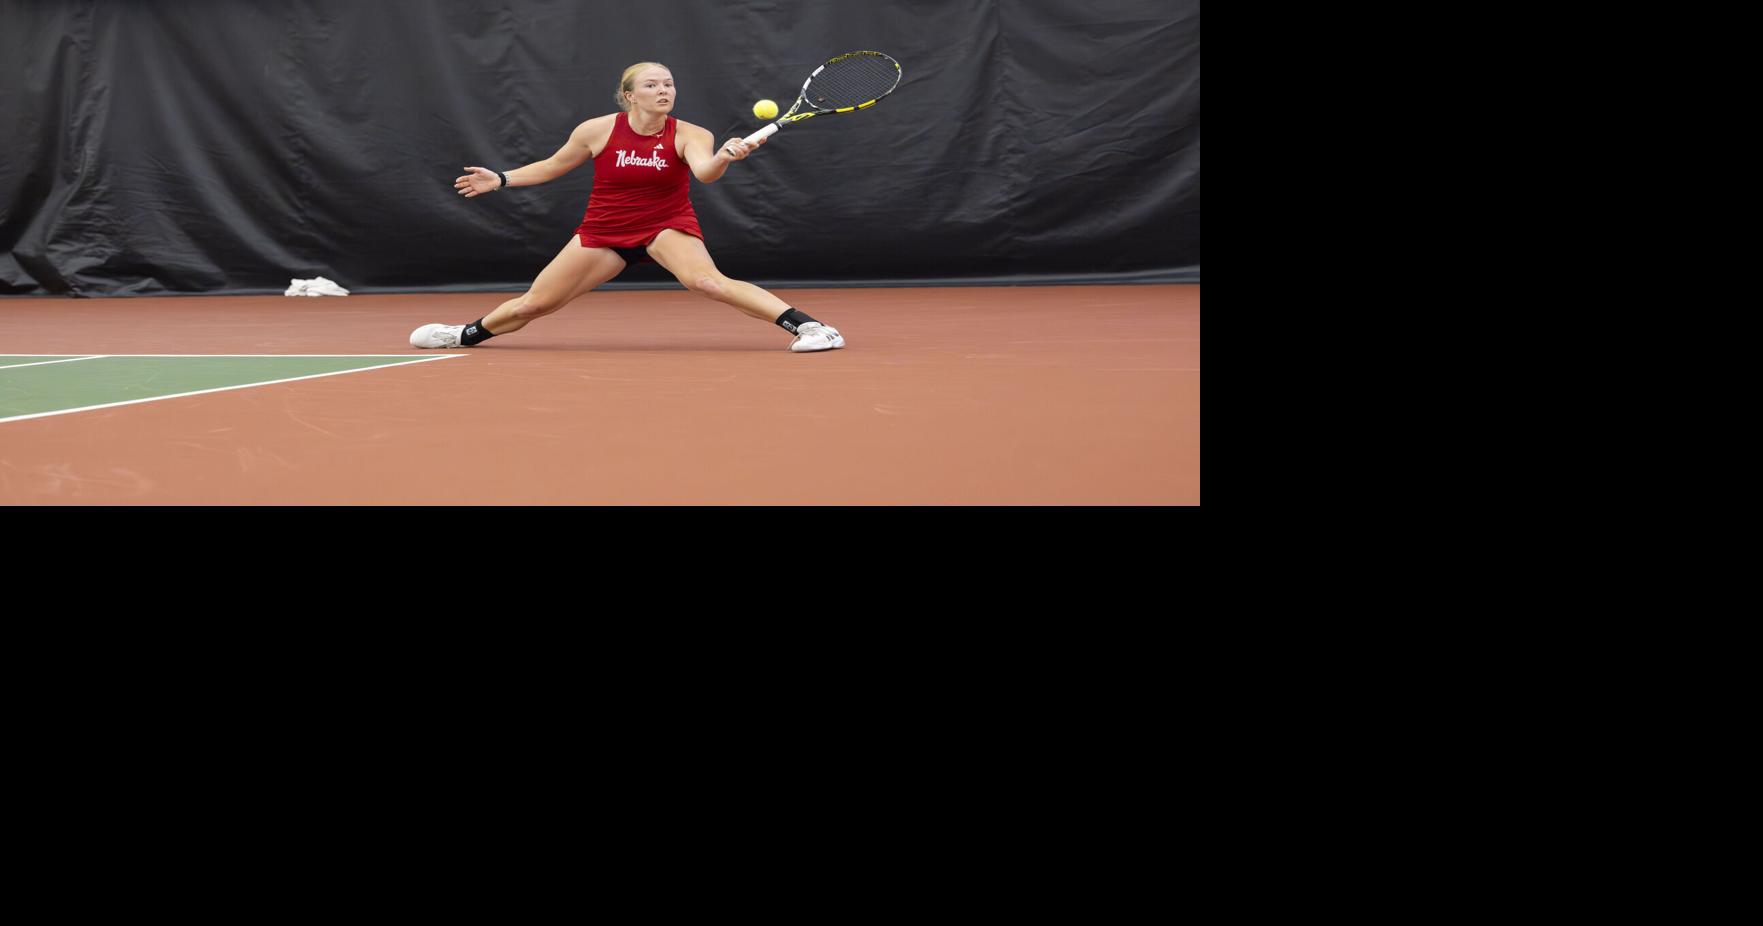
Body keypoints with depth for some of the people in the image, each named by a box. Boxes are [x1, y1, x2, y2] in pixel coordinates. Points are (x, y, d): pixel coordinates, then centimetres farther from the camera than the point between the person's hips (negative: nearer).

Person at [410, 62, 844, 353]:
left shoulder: (689, 135, -15)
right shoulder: (596, 130, -9)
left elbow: (705, 172, -36)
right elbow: (552, 167, 8)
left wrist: (725, 157, -58)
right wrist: (500, 179, 4)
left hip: (668, 225, -3)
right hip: (604, 230, 3)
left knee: (706, 279, -35)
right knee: (533, 304, 6)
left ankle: (806, 324, -37)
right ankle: (465, 335, 35)